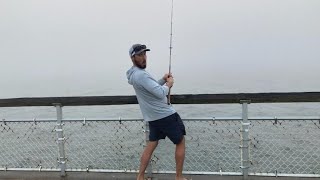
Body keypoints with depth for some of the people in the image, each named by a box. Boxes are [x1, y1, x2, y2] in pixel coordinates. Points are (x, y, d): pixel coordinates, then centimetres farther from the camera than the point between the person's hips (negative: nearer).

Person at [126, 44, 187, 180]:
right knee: (180, 142, 8)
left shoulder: (134, 74, 9)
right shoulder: (141, 74, -23)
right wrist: (169, 84, -7)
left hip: (152, 117, 9)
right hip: (165, 115, -9)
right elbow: (160, 93, -26)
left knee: (151, 145, 17)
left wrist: (163, 80, 5)